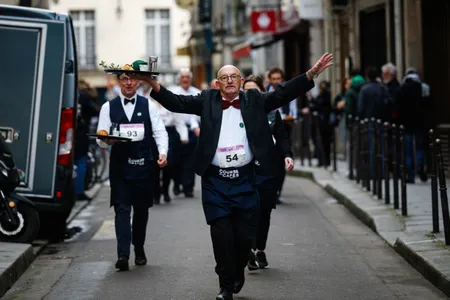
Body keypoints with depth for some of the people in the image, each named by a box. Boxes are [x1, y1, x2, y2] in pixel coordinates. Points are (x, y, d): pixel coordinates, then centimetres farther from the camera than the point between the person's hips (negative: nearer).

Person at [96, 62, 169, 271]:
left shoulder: (148, 105, 7)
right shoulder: (108, 107, 6)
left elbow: (160, 131, 1)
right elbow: (100, 138, 4)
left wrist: (163, 152, -16)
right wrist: (107, 140, -20)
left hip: (143, 165, 1)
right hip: (119, 166, -1)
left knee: (141, 209, 11)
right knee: (122, 209, -9)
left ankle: (139, 250, 28)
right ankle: (123, 254, -17)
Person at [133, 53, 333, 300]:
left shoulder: (254, 100, 6)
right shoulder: (207, 100, 4)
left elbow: (283, 94, -2)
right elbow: (177, 103, -3)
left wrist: (312, 74, -14)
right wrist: (153, 84, -19)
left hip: (244, 180, 1)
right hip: (215, 181, -1)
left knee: (245, 235, 4)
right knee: (222, 235, 1)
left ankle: (239, 271, 34)